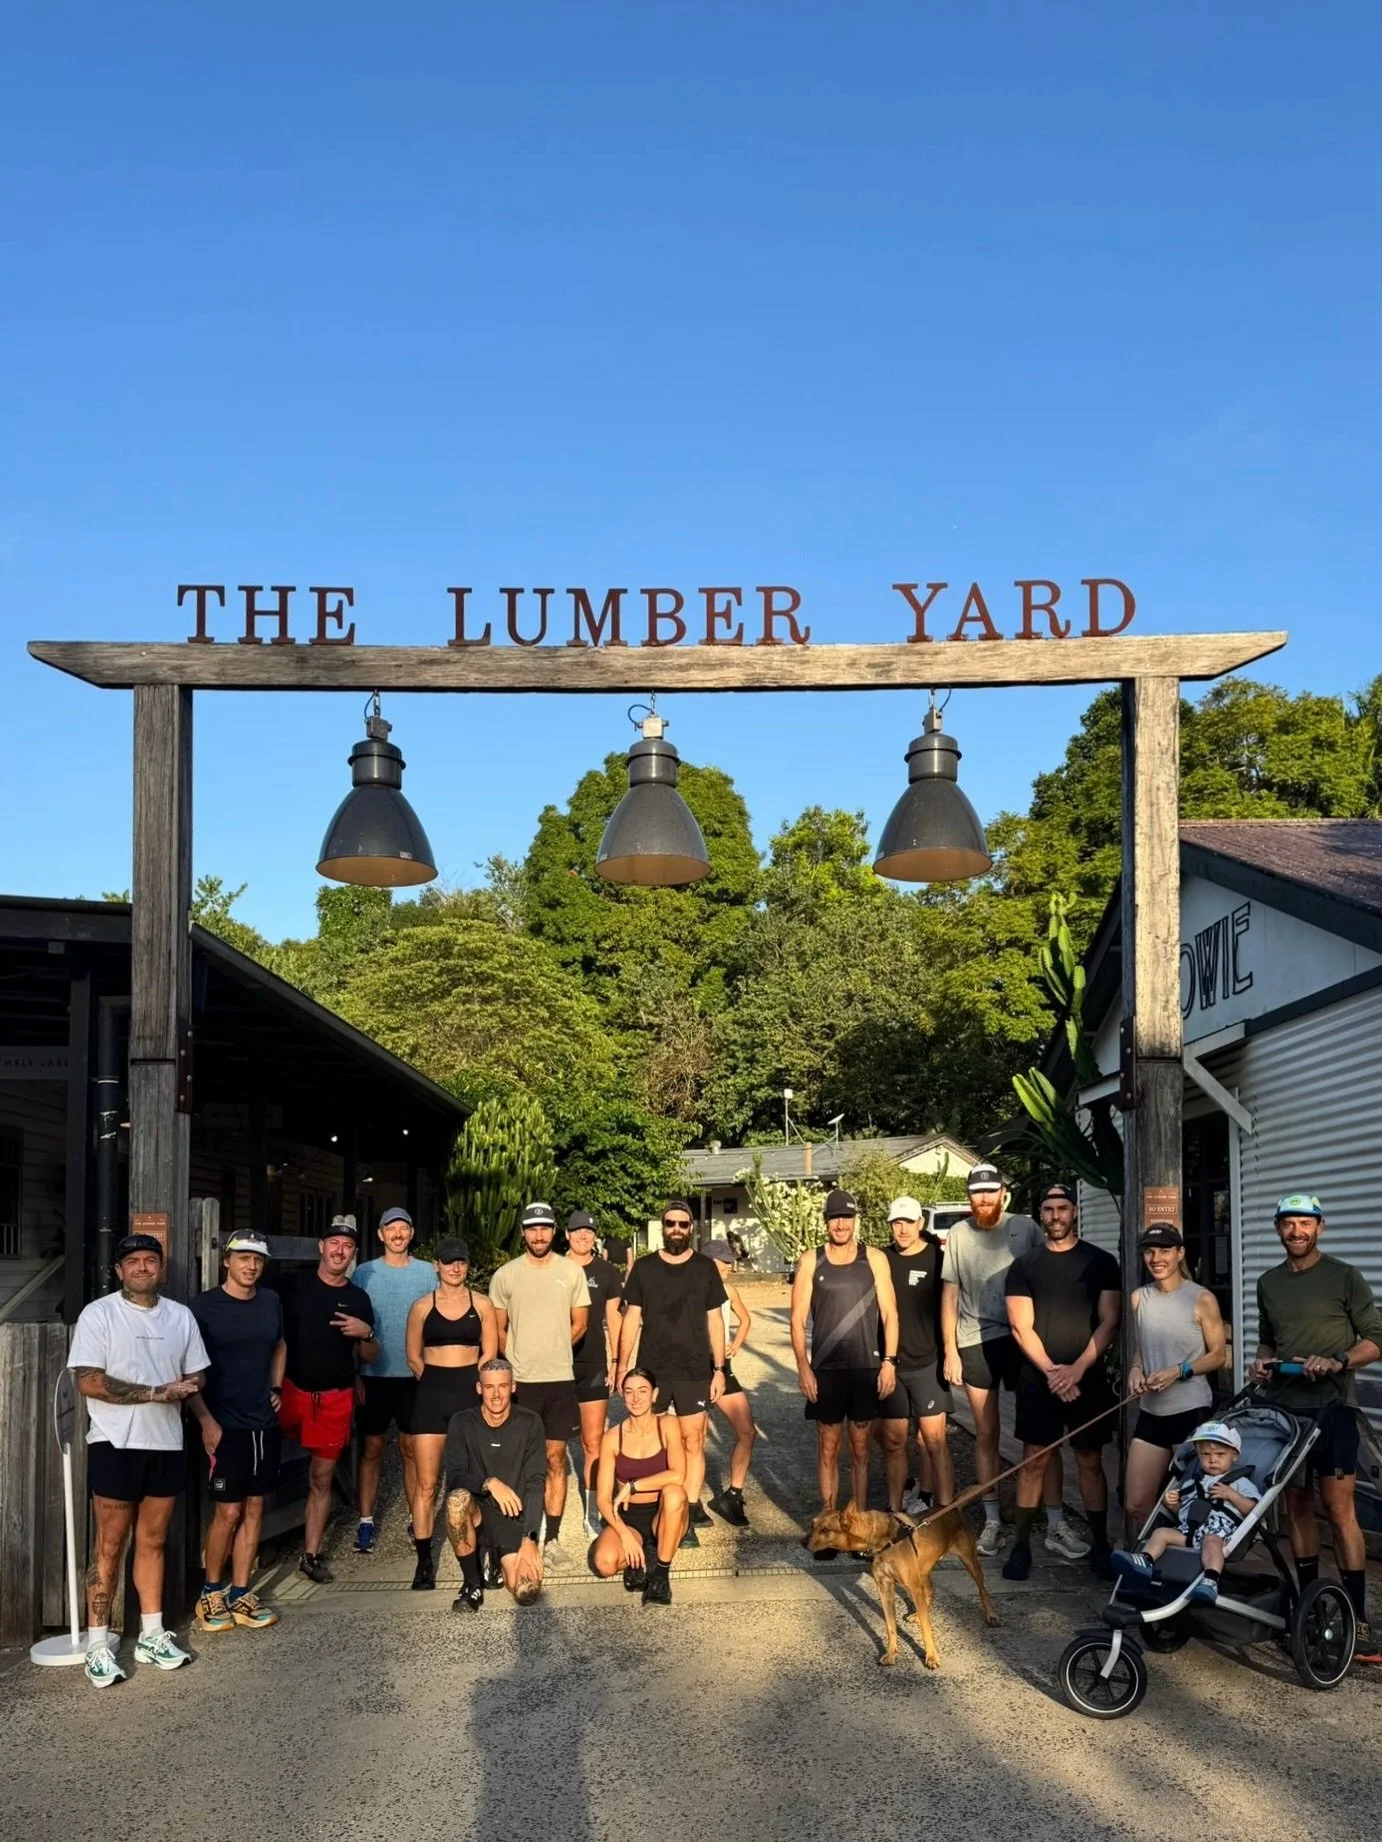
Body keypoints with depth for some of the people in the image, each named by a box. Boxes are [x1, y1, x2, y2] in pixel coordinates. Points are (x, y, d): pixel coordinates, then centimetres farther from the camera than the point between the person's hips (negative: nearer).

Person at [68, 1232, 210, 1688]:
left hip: (166, 1443, 4)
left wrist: (185, 1389, -10)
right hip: (116, 1444, -4)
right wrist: (155, 1393, -18)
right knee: (110, 1547, 0)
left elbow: (195, 1375, 15)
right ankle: (98, 1645, 7)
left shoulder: (181, 1317, 9)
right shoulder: (99, 1314, -6)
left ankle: (152, 1636, 19)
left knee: (153, 1542, 11)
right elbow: (88, 1382, -14)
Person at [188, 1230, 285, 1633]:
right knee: (228, 1512, -3)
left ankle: (240, 1594, 17)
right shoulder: (204, 1306, -9)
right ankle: (210, 1593, 14)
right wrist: (205, 1419, -15)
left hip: (265, 1423, 5)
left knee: (254, 1509, 8)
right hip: (226, 1425, -5)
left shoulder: (271, 1302, 6)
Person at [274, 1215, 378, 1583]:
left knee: (321, 1477, 8)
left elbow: (370, 1357, 12)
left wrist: (366, 1334, -8)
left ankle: (311, 1555, 15)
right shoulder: (292, 1285, -1)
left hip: (336, 1397, 2)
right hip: (292, 1389, -2)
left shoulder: (358, 1299, 7)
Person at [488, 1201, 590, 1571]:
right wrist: (514, 1363, 2)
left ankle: (552, 1539, 9)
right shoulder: (505, 1275, 2)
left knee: (555, 1459, 4)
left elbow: (580, 1324, 10)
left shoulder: (572, 1272, 4)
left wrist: (552, 1352, 7)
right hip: (519, 1380, -1)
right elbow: (498, 1330, 8)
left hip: (560, 1378, 1)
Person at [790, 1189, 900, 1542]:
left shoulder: (874, 1259, 2)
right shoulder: (811, 1260, 1)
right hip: (825, 1368, 0)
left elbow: (889, 1313, 2)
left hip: (867, 1368, 0)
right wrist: (803, 1367, -6)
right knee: (828, 1447, 5)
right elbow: (798, 1318, 1)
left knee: (860, 1448, 7)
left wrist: (889, 1361, -6)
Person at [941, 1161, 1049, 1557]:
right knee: (986, 1435, 8)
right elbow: (950, 1295, 8)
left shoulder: (1025, 1228, 0)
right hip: (975, 1343, 2)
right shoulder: (959, 1235, 5)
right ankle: (992, 1521, 16)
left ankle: (1055, 1524, 3)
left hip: (1023, 1340, -1)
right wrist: (950, 1351, 3)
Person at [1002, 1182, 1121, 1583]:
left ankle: (1100, 1546, 10)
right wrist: (1050, 1371, -12)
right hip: (1038, 1379, 0)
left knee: (1090, 1461, 3)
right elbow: (1021, 1327, -1)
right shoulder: (1024, 1266, 5)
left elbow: (1109, 1322, -1)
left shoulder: (1100, 1262, 4)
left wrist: (1077, 1369, -11)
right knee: (1033, 1461, 2)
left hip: (1088, 1378, 0)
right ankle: (1021, 1546, 6)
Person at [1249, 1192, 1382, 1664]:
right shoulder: (1268, 1283, 14)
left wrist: (1338, 1362, -17)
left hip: (1331, 1407, -5)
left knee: (1339, 1508, -11)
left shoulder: (1343, 1276, -1)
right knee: (1296, 1506, 8)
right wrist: (1261, 1362, 5)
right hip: (1283, 1407, 5)